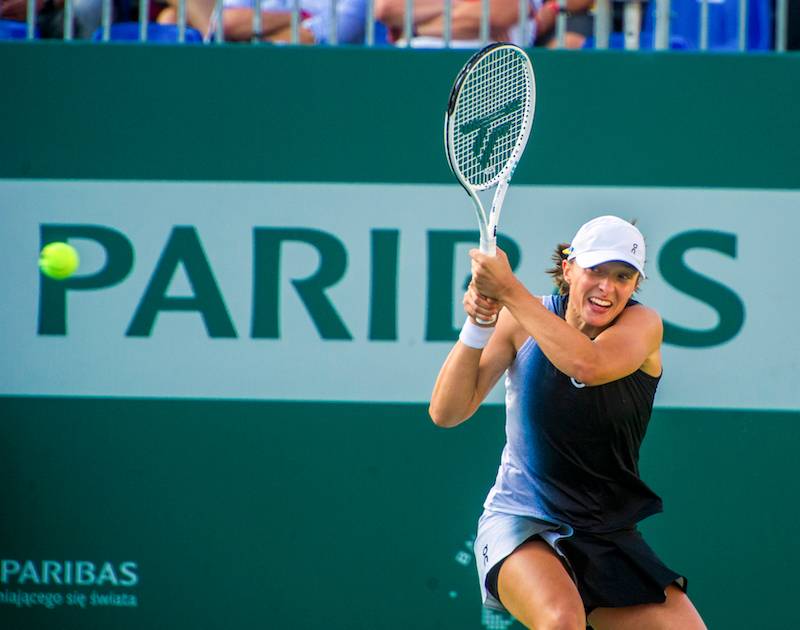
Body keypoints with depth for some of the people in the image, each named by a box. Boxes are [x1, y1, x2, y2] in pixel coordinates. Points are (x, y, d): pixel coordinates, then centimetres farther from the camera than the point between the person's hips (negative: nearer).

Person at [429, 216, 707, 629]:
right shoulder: (520, 320, -2)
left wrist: (509, 290, -28)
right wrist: (477, 326, -21)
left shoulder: (643, 324, -5)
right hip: (519, 519, -2)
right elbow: (447, 413, -7)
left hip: (608, 540, 2)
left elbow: (587, 366, -28)